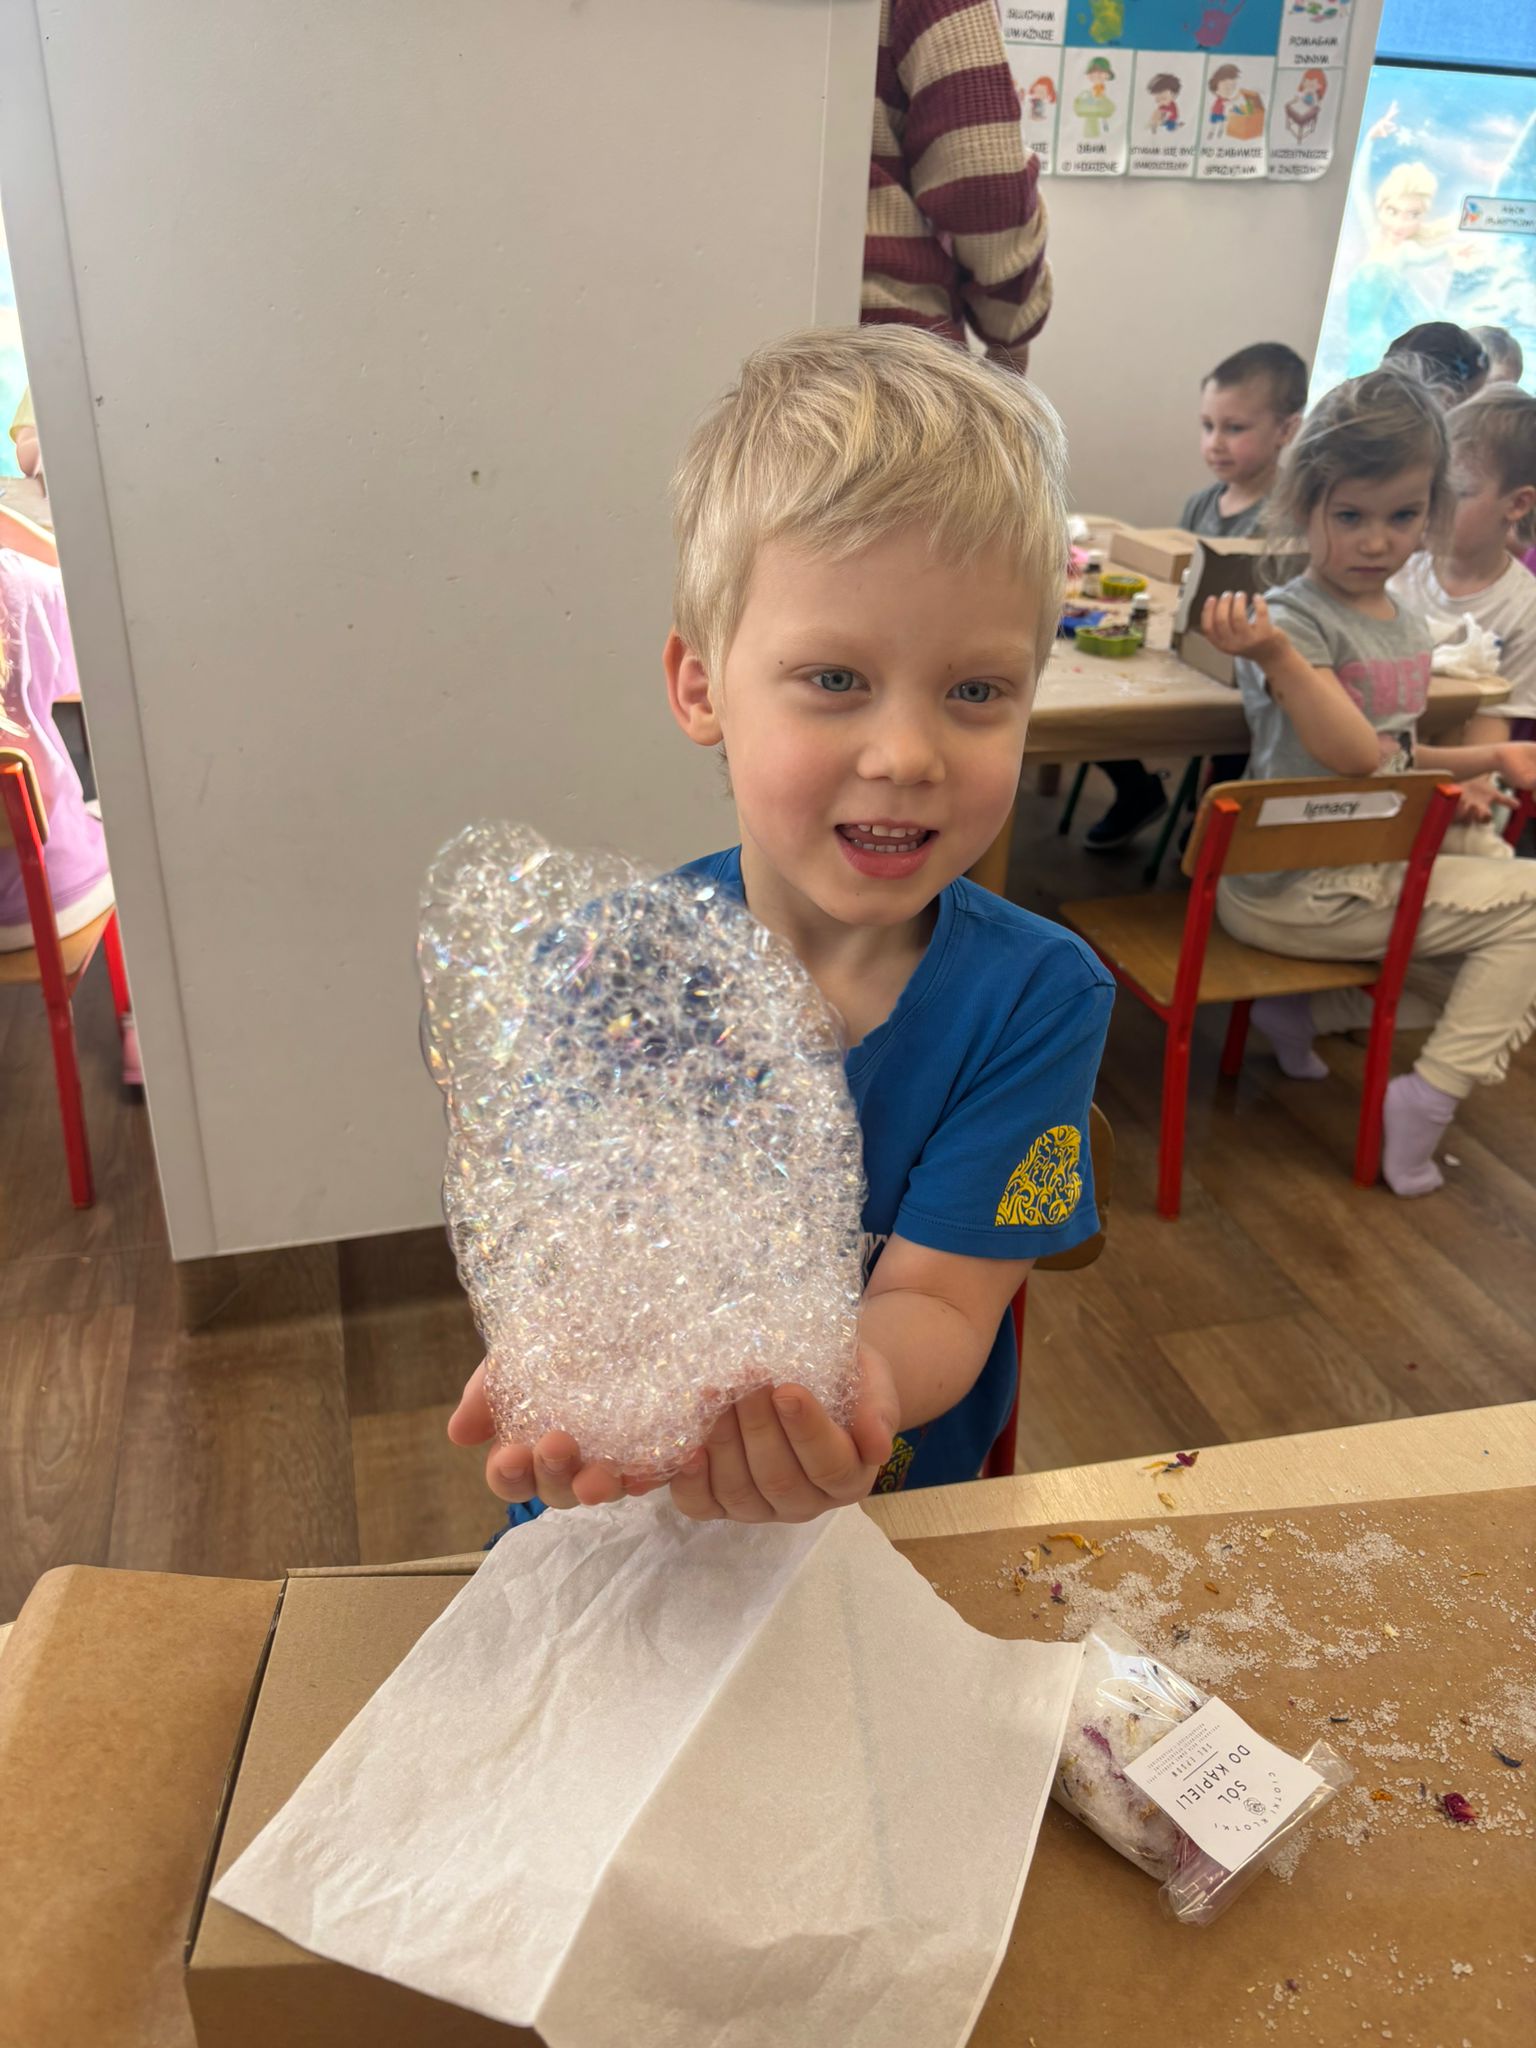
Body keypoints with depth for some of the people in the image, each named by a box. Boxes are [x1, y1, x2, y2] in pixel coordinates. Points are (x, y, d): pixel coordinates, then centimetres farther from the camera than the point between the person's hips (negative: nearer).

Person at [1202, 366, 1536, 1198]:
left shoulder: (1408, 627, 11)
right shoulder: (1292, 618, -15)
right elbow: (1353, 753, -28)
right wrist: (1274, 655, -39)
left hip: (1376, 862, 9)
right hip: (1297, 889, -9)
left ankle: (1304, 1011, 16)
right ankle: (1431, 1095, 0)